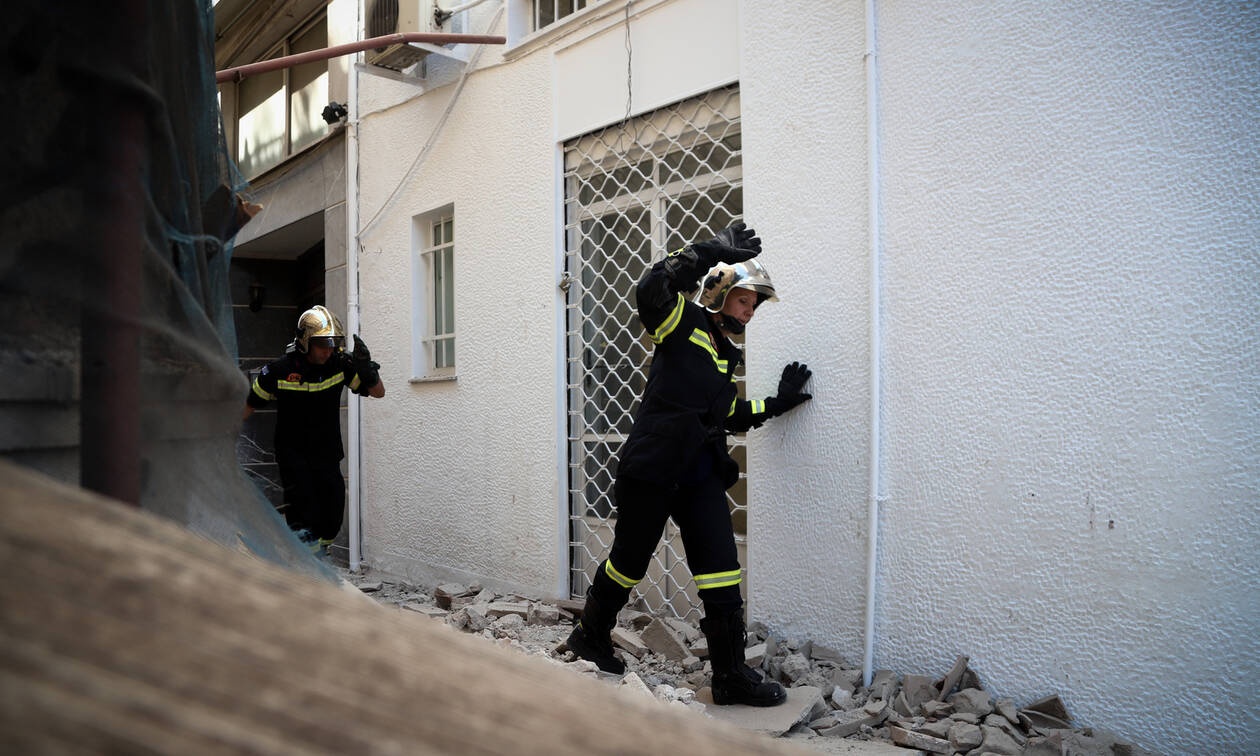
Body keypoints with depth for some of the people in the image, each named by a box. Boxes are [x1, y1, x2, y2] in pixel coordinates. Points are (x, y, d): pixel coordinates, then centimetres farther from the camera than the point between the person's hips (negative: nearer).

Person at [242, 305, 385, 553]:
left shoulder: (340, 364, -6)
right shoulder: (280, 370, -11)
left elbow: (378, 392, -2)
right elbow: (250, 405, 4)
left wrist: (367, 367, -21)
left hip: (328, 455, 3)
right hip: (293, 455, -2)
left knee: (332, 516, 2)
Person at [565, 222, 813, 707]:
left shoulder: (726, 355, 18)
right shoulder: (682, 322, -5)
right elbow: (651, 289, -26)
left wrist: (777, 403, 16)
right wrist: (709, 253, -27)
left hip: (700, 475, 7)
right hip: (651, 467, -7)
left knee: (722, 573, 1)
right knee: (629, 560, 10)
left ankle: (731, 677, 11)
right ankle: (590, 635, 36)